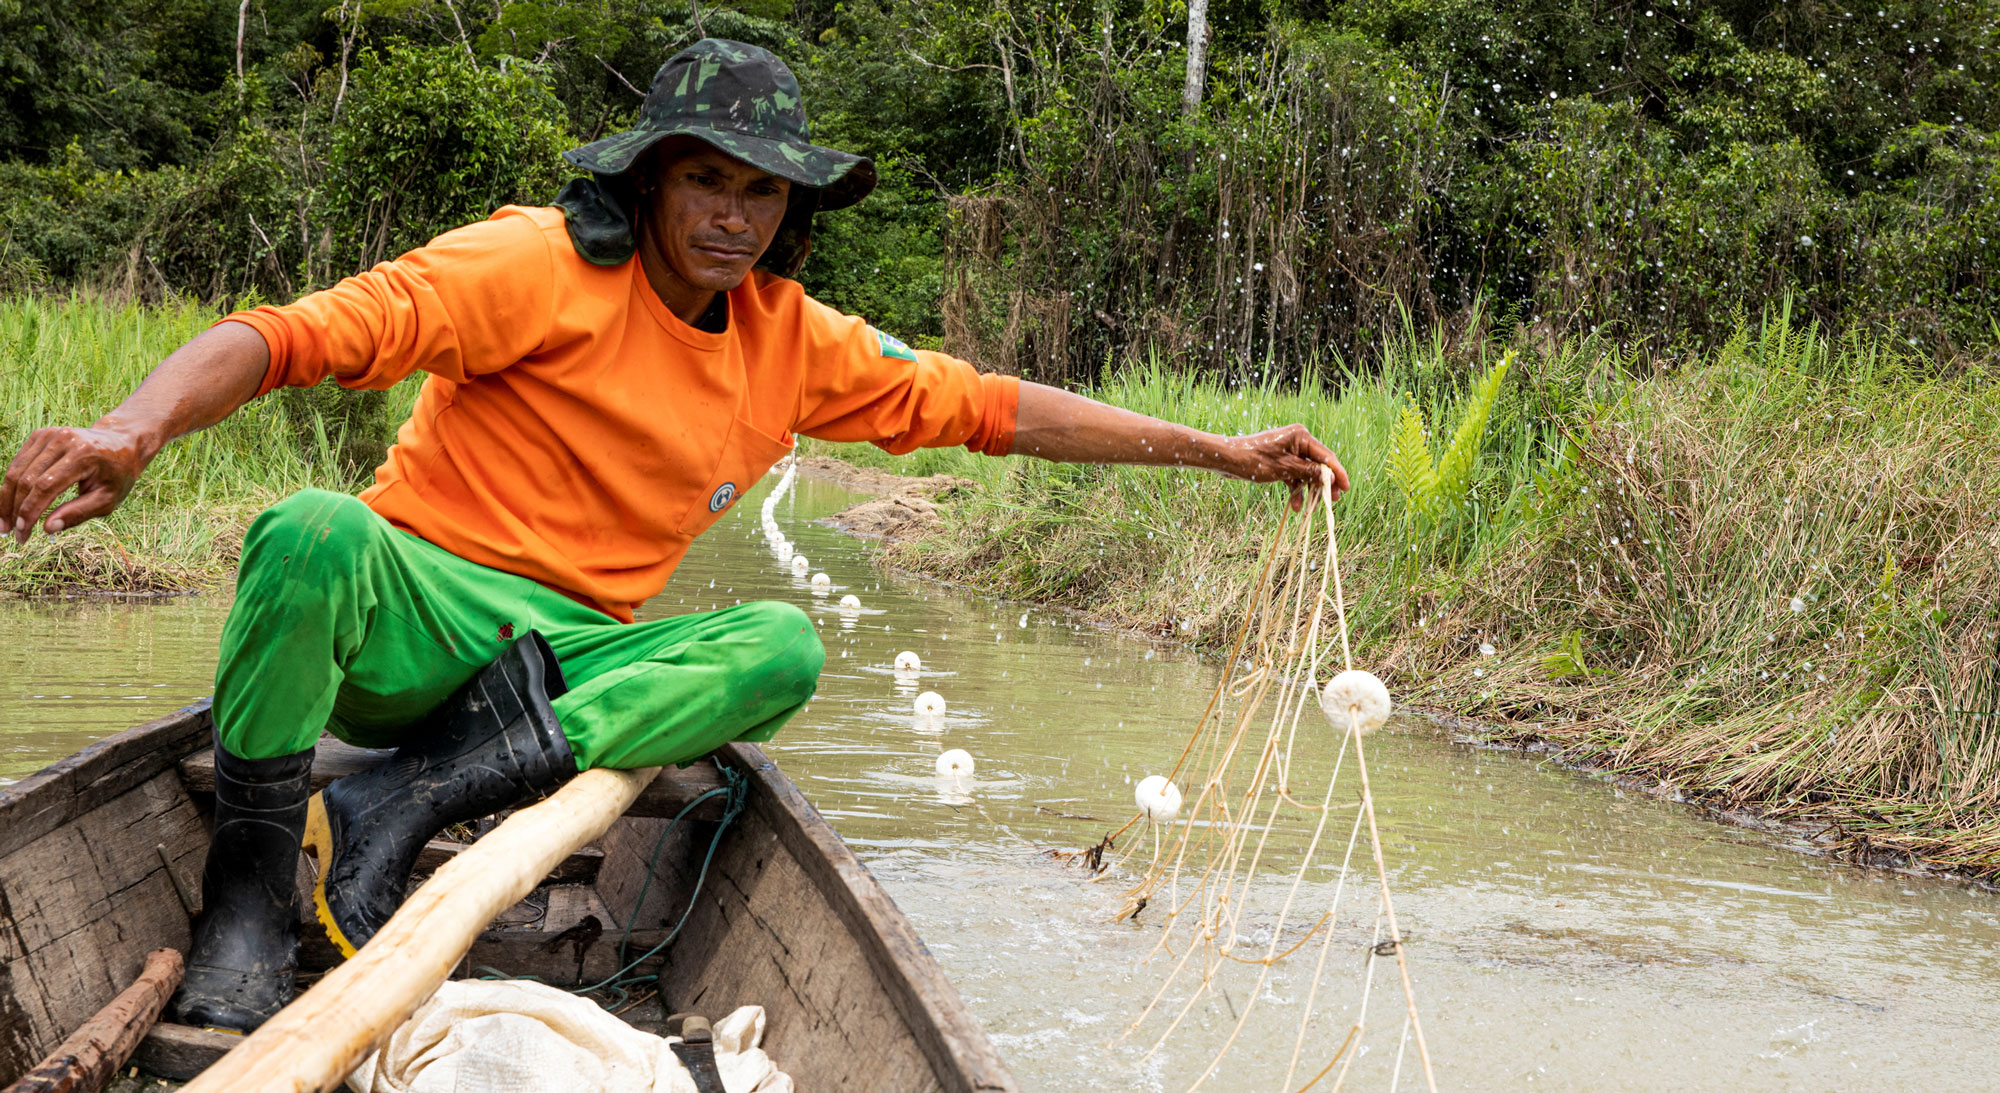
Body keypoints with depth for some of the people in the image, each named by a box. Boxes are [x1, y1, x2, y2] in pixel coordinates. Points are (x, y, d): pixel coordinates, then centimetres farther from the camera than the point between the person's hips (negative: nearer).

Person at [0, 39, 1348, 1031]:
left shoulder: (797, 341, 8)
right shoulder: (542, 267, -12)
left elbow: (989, 404, 14)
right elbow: (300, 334, -23)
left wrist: (1219, 450, 11)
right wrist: (135, 427, -42)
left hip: (580, 653, 5)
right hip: (415, 614, -5)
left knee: (784, 645, -22)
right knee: (313, 532, -38)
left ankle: (417, 794, -28)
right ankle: (250, 891, -21)